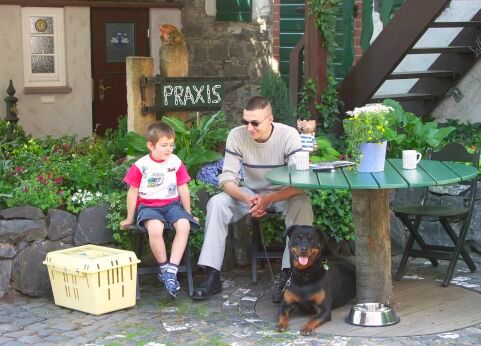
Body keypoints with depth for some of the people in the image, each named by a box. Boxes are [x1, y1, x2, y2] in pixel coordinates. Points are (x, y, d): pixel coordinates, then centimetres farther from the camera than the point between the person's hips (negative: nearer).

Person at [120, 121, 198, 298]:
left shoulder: (176, 162, 6)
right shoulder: (141, 165, -1)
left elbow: (183, 189, 15)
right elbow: (133, 192, 7)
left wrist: (188, 213, 18)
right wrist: (130, 218, 12)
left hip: (172, 204, 3)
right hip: (148, 206, -3)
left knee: (184, 225, -30)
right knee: (155, 228, -36)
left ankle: (171, 270, -31)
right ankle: (164, 268, -17)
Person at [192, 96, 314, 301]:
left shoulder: (289, 135, -21)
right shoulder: (237, 135, -15)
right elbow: (227, 179, -16)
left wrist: (269, 199, -40)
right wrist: (247, 199, -36)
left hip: (284, 194, -2)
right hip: (250, 192, 2)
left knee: (302, 204, -35)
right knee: (216, 203, -23)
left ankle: (288, 274, -31)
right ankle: (213, 277, -22)